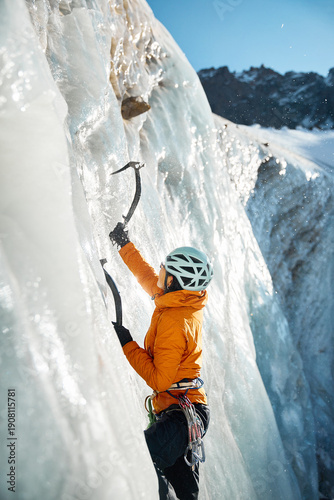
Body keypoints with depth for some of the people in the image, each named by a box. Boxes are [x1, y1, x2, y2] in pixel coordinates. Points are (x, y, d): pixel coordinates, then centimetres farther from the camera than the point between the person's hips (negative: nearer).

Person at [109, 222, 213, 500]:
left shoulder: (175, 322, -26)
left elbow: (159, 380, -24)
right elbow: (148, 278, 16)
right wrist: (125, 244, 19)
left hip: (181, 412, -10)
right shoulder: (187, 301, 0)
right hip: (191, 408, 10)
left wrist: (127, 344, -19)